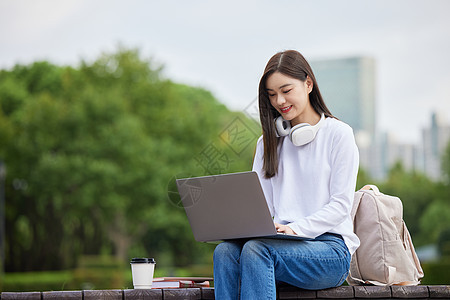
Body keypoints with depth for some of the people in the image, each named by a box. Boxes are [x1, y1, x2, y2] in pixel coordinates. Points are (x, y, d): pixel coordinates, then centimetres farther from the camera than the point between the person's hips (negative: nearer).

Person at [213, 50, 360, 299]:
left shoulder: (338, 134, 4)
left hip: (330, 246, -4)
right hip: (286, 243, 4)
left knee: (256, 250, -33)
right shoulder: (269, 142, 20)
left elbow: (341, 204, -3)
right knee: (225, 251, -28)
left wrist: (296, 228, -18)